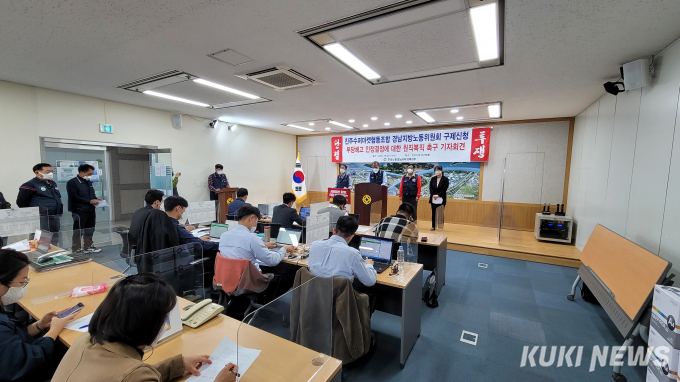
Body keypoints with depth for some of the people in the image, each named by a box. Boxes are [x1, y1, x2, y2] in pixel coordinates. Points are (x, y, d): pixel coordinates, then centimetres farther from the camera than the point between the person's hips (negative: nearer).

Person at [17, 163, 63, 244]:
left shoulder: (52, 183, 15)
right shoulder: (30, 185, -8)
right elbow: (21, 202, -9)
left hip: (56, 218, 7)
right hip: (42, 219, -7)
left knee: (55, 242, 15)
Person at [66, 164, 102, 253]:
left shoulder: (89, 182, 16)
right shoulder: (72, 182, -8)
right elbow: (74, 197, -17)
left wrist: (96, 199, 2)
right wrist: (90, 201, -20)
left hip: (91, 210, 8)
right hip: (79, 211, -8)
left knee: (89, 230, 15)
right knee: (78, 231, -1)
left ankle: (88, 247, 26)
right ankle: (76, 250, 8)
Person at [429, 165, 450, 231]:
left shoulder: (445, 179, -2)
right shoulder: (432, 179, 8)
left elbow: (444, 189, -9)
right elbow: (431, 188, 1)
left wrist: (438, 195, -17)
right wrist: (433, 195, -14)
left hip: (441, 199, -3)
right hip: (433, 199, 3)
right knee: (433, 213, 7)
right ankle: (433, 226, 15)